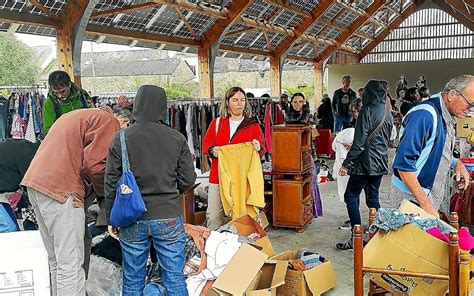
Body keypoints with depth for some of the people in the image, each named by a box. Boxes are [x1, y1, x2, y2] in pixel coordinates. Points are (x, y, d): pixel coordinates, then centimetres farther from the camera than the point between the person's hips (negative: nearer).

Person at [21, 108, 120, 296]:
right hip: (61, 189, -10)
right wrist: (106, 191, 2)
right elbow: (93, 163, -13)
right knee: (71, 264, -5)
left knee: (56, 260, 16)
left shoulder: (79, 116, 25)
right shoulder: (109, 121, -5)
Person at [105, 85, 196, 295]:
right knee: (175, 278, 10)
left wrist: (112, 219, 9)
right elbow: (188, 179, 0)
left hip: (132, 220, 1)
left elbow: (111, 184, -3)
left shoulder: (120, 139, -6)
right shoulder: (177, 138, -5)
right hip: (168, 218, 0)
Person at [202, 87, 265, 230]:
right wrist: (212, 150, -16)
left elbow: (262, 148, 2)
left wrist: (259, 148, -22)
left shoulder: (253, 125, 8)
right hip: (218, 177, 1)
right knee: (213, 215, 0)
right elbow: (206, 143, 7)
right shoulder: (216, 123, 11)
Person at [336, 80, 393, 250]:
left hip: (366, 161, -8)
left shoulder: (367, 111, -13)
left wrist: (346, 164, -14)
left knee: (351, 196, -1)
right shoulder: (387, 114, 11)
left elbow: (359, 142, -17)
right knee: (372, 198, 14)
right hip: (381, 162, 8)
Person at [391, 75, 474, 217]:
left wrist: (457, 163, 2)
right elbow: (404, 163, -29)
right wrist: (425, 203, -27)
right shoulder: (424, 115, -24)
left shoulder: (448, 119, 7)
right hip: (413, 199, -9)